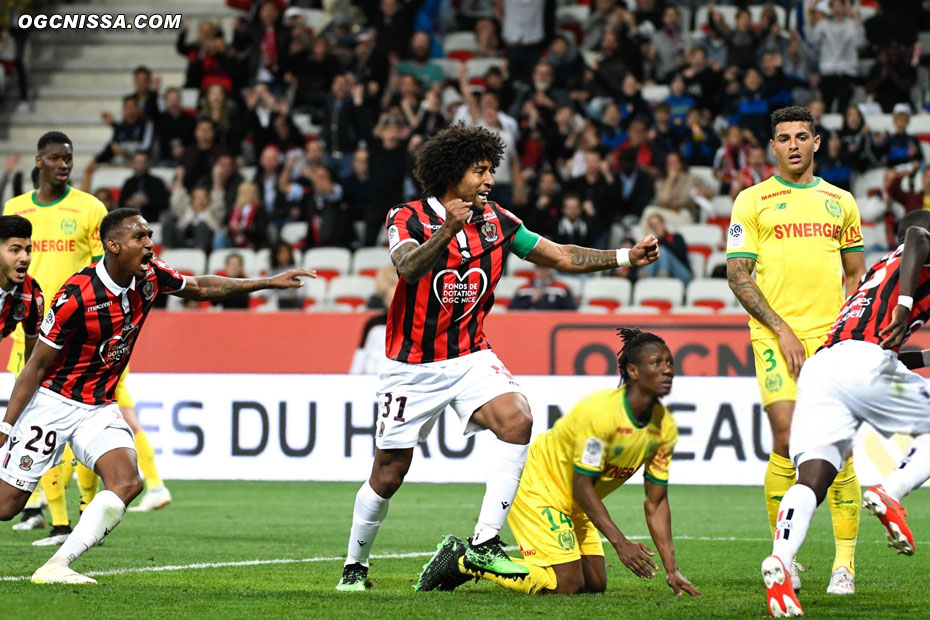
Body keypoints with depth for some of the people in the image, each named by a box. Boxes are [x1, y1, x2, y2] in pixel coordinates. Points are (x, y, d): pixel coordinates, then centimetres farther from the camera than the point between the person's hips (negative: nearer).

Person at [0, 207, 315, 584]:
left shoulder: (150, 277, -6)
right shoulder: (76, 296, -24)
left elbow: (201, 288, 15)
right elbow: (37, 366, -16)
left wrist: (268, 283, 10)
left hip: (100, 407, 6)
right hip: (53, 402, -6)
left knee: (127, 483, -18)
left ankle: (56, 566, -18)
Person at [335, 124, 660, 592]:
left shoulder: (496, 221, 1)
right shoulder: (407, 219, -12)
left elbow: (562, 257, 6)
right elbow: (408, 268, -33)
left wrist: (626, 257, -5)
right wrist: (447, 231, -49)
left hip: (471, 357, 3)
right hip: (414, 365, -3)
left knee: (516, 420, -24)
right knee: (389, 472, 1)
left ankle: (484, 544, -21)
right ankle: (355, 563, 26)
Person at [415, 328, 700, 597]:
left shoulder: (665, 427, -7)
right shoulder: (600, 411, -30)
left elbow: (656, 502, -1)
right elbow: (582, 487, -26)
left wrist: (672, 570, -7)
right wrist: (620, 542, -31)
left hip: (572, 506, 9)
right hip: (535, 486, -9)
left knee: (596, 584, 6)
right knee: (567, 585, -16)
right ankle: (461, 559, -4)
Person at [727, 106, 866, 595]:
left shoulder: (840, 201, 16)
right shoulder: (753, 201, 7)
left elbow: (857, 275, 20)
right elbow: (737, 275, 2)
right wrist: (781, 329, -7)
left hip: (833, 336, 2)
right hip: (776, 337, -2)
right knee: (787, 444, -12)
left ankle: (845, 563, 0)